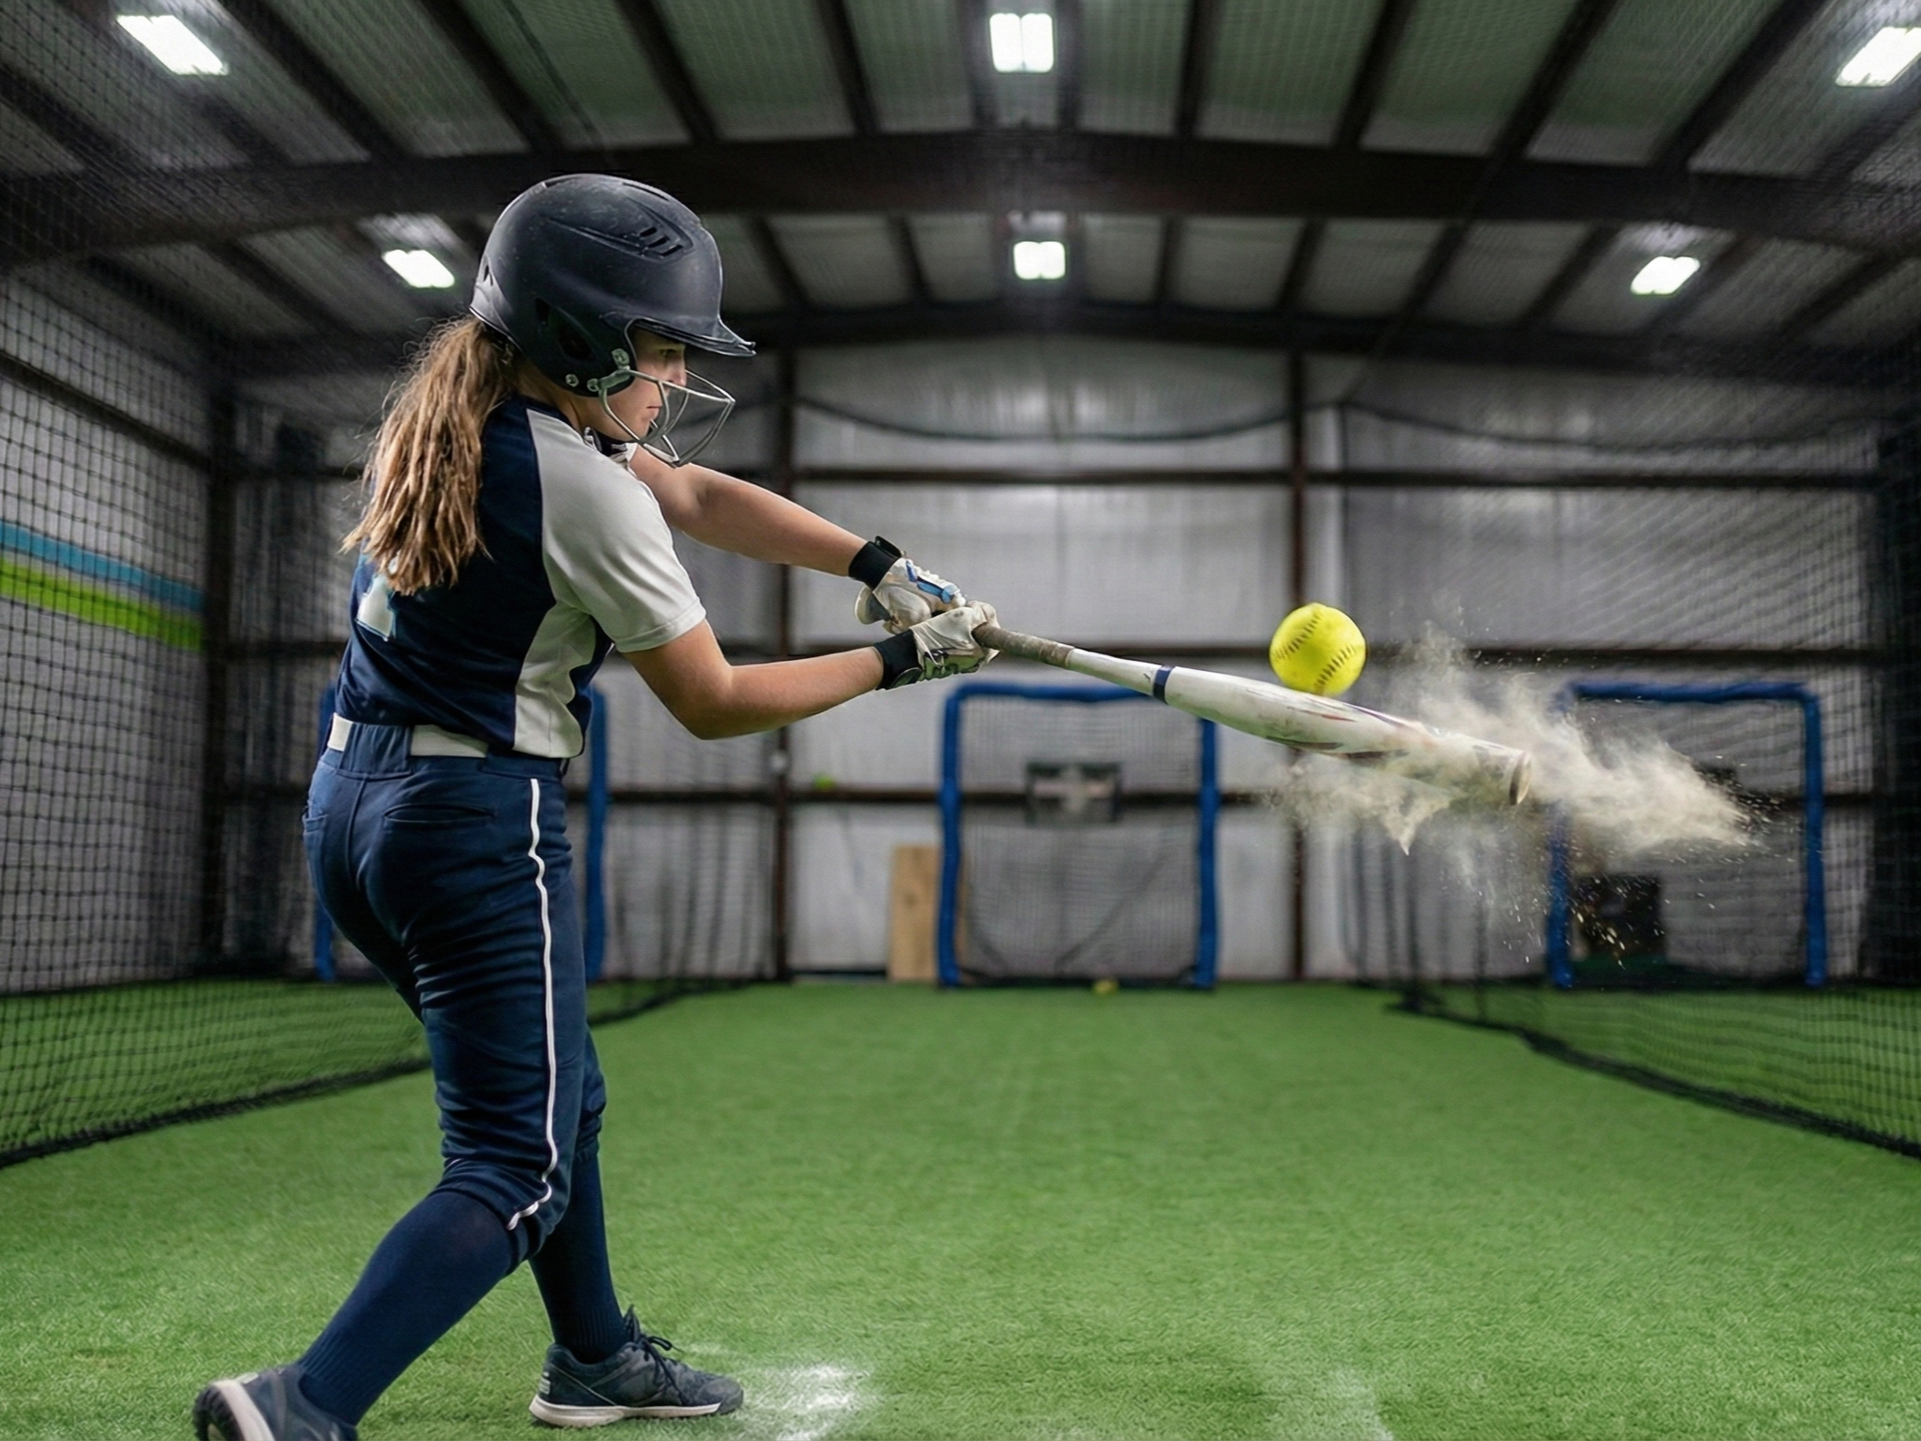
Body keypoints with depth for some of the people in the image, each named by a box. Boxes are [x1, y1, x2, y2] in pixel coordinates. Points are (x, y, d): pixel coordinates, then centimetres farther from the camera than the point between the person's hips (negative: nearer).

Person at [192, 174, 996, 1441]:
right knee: (519, 1167, -5)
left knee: (557, 1092, 22)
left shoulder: (455, 413, 8)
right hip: (479, 822, -10)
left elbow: (703, 497, 11)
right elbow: (714, 703, -10)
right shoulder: (589, 493, -19)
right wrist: (897, 660, -1)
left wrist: (882, 567, 3)